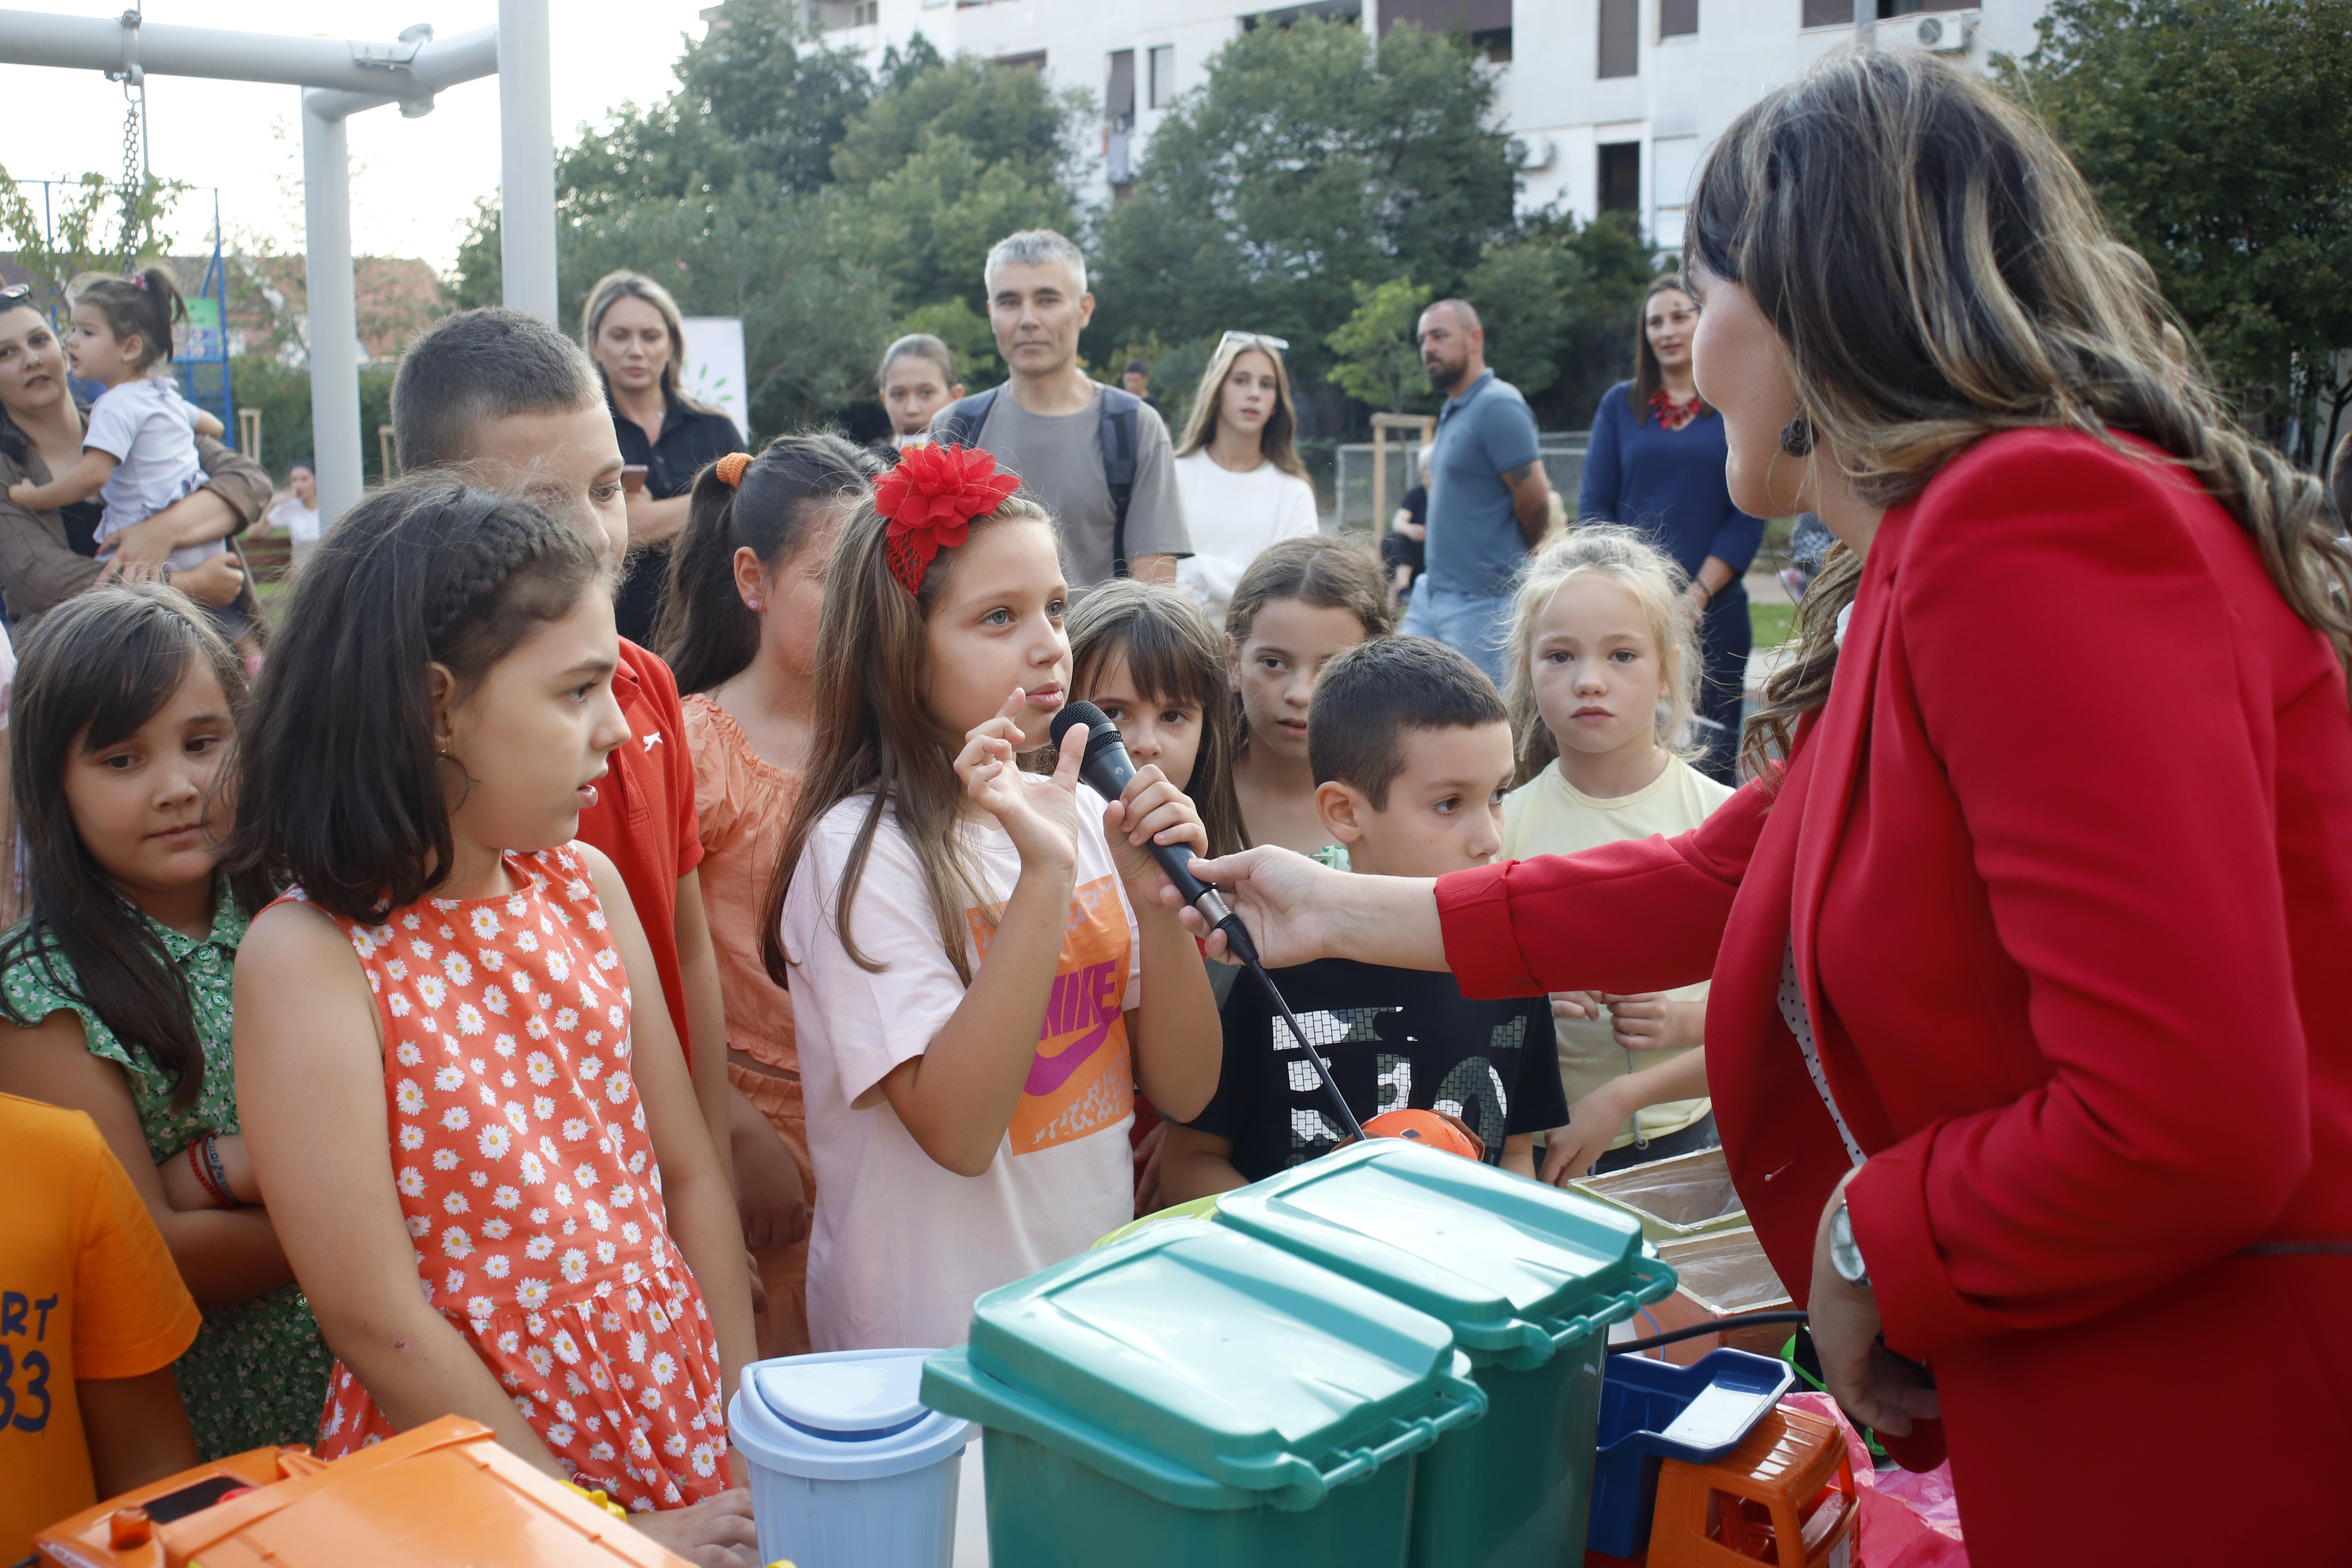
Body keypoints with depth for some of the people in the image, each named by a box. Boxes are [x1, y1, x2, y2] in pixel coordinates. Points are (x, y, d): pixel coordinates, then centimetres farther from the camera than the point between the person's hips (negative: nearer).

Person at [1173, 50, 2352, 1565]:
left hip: (2229, 1432, -9)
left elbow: (2181, 1124, -30)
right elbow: (1717, 879, 14)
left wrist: (1870, 1244, -12)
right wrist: (1348, 910, 19)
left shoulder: (2040, 527, -24)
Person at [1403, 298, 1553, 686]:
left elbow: (1535, 502, -16)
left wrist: (1515, 560, 2)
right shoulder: (1452, 411, 16)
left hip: (1481, 604, -9)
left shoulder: (1498, 407, -14)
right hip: (1430, 592, 9)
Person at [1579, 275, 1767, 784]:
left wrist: (1697, 595, -9)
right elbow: (1594, 504, 7)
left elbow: (1749, 517, 1)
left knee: (1711, 752, -1)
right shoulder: (1619, 404, 11)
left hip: (1713, 611, -1)